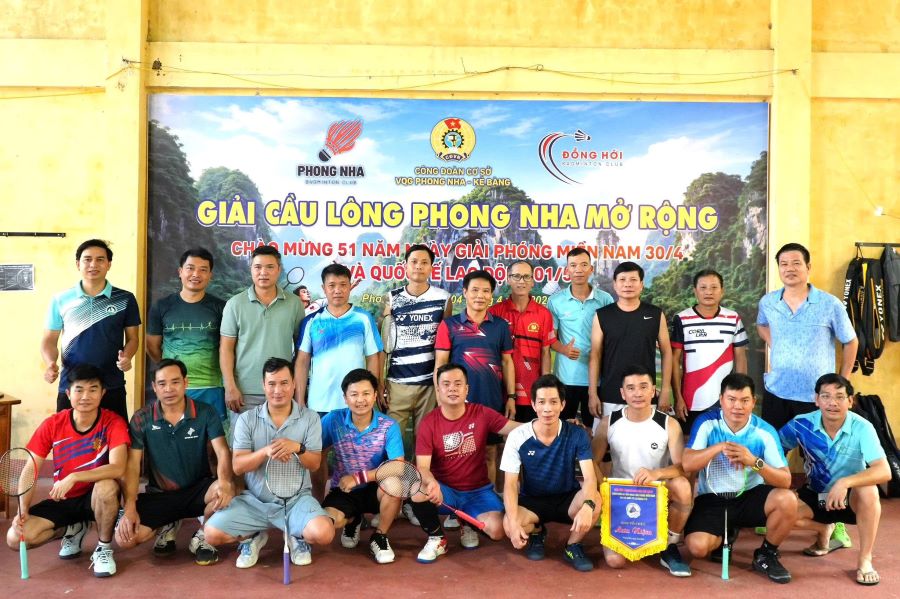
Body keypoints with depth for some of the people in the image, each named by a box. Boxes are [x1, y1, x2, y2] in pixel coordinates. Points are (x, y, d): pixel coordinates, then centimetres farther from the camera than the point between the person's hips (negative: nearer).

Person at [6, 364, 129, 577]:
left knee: (107, 486, -38)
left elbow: (117, 468, -32)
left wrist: (73, 477, -40)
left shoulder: (113, 423, -19)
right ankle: (74, 528, 14)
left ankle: (104, 548, -12)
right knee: (15, 538, -16)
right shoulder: (52, 425, -10)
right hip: (62, 499, 4)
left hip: (96, 497, -3)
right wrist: (23, 510, -19)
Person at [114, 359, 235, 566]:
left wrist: (225, 482, -39)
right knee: (125, 538, -21)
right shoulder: (141, 419, -5)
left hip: (197, 490, -1)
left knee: (226, 491, -33)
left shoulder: (206, 413, -8)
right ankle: (166, 526, 14)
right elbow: (132, 465, -7)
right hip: (159, 494, 1)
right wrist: (129, 508, -19)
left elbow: (222, 451, -18)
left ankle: (202, 537, -2)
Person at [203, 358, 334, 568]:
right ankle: (255, 537, 13)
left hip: (296, 499, -1)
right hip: (253, 500, 2)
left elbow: (314, 464, -4)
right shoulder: (247, 419, -1)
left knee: (323, 533, -27)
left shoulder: (310, 417, -2)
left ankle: (298, 536, 9)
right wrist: (265, 451, -25)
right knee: (212, 533, -17)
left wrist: (297, 448, -26)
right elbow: (237, 466, -6)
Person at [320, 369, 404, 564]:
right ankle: (353, 520, 13)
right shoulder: (333, 420, -10)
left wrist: (359, 477, -26)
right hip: (343, 491, 1)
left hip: (375, 489, -1)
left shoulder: (389, 426, -13)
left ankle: (379, 537, -4)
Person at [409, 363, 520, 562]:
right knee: (418, 492, -32)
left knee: (497, 531, -24)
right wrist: (432, 483, -39)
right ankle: (437, 538, -2)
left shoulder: (481, 414, -7)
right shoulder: (429, 423, -10)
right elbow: (422, 467, -16)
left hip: (478, 490, 1)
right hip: (445, 491, -1)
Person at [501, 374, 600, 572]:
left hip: (567, 498, 0)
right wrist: (514, 523, -32)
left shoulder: (577, 435, -15)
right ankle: (536, 532, 9)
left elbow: (590, 478, -23)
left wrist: (587, 505, -46)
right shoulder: (518, 437, -16)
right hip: (532, 500, 0)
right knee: (509, 526, -31)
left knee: (595, 501, -32)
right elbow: (510, 484, -16)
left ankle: (573, 546, -1)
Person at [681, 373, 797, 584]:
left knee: (787, 500, -29)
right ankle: (726, 533, 17)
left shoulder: (765, 432, -10)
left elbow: (785, 481, -16)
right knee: (697, 546, -23)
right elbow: (687, 464, -21)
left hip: (750, 497, 1)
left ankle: (766, 555, -1)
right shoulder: (706, 423, -11)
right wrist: (720, 447, -34)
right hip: (712, 499, 0)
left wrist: (754, 461, -34)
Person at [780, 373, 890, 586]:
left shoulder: (862, 428, -22)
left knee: (868, 489, -36)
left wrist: (845, 482, -47)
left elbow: (884, 472, -32)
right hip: (816, 495, 2)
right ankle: (824, 529, 12)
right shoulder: (802, 424, -16)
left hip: (852, 498, -2)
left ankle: (865, 560, -17)